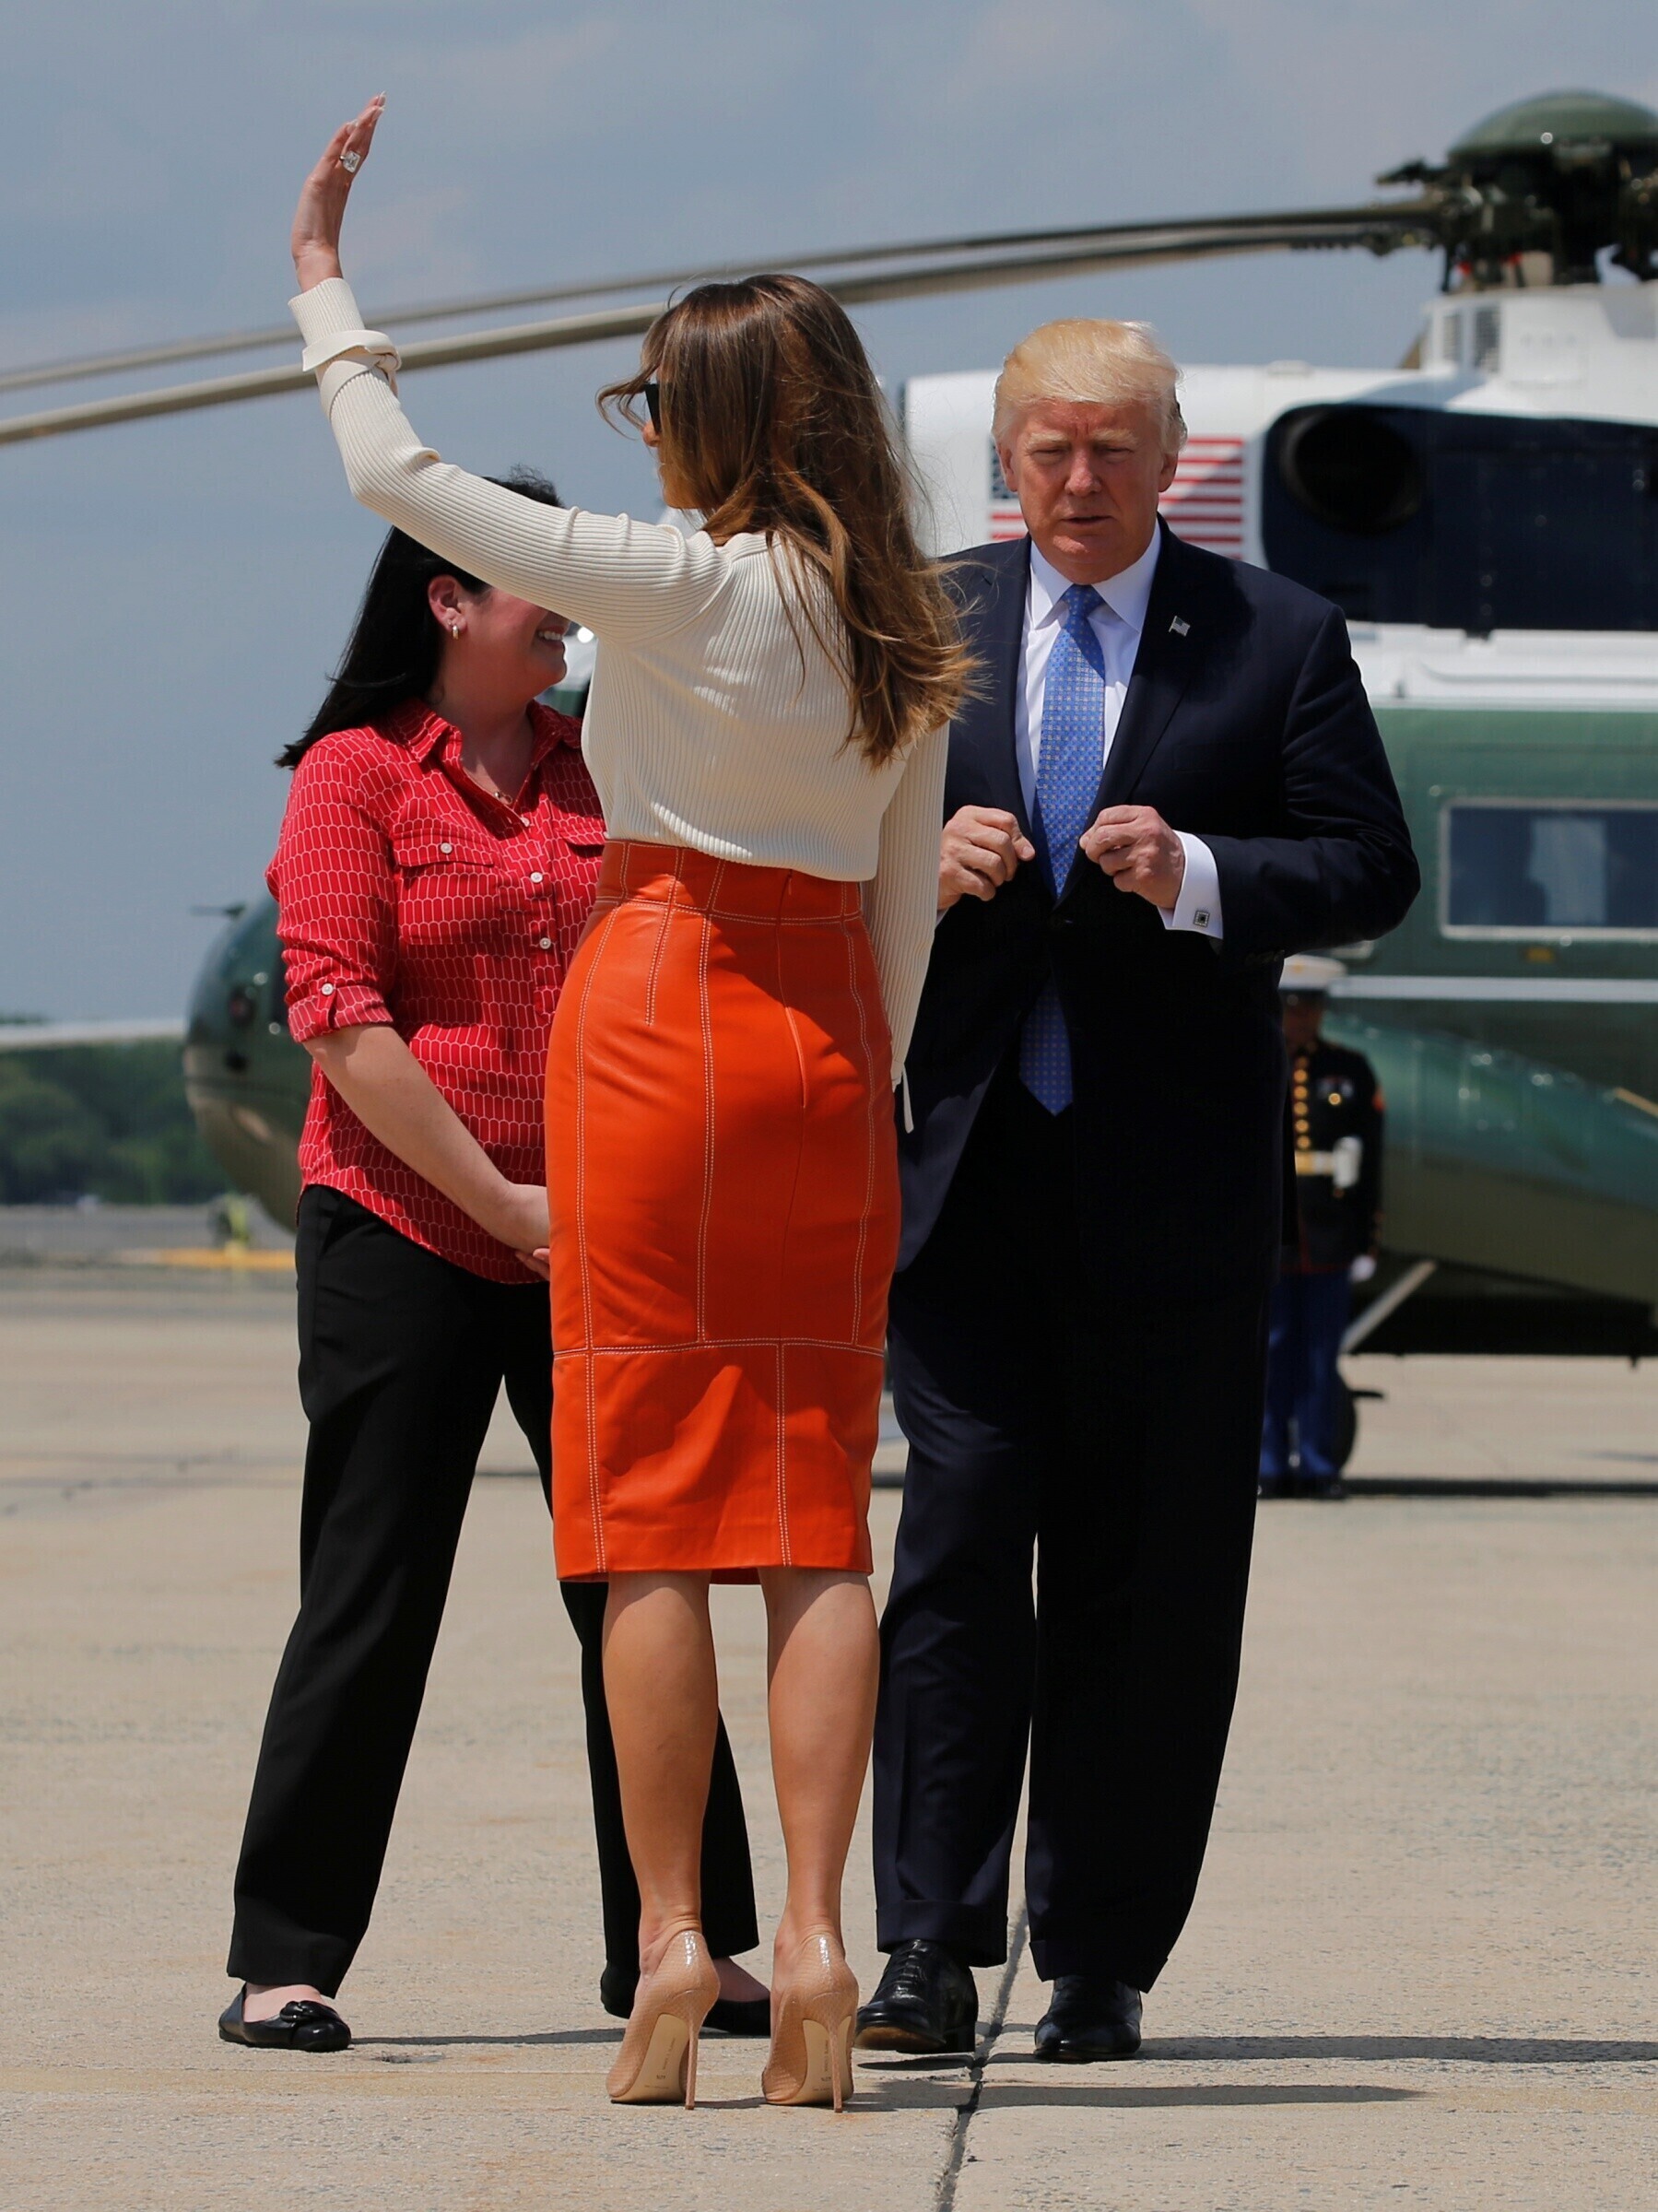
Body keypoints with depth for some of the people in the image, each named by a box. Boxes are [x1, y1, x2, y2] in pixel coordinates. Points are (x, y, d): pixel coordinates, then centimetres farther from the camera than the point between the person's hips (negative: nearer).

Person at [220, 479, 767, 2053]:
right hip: (401, 1231, -4)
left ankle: (677, 1944, 11)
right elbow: (339, 1019, -9)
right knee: (370, 1593, -3)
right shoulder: (355, 774, -3)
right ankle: (284, 1959, 4)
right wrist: (499, 1199, -11)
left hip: (592, 1232, 4)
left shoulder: (604, 771, 11)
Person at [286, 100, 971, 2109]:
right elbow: (905, 909, 12)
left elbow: (399, 480, -5)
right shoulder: (906, 638, 7)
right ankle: (813, 1941, -5)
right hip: (828, 1039, 5)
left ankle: (671, 1943, -3)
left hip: (660, 1002, -5)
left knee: (649, 1507, -1)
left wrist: (322, 282, 6)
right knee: (814, 1512, 3)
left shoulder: (679, 585, -9)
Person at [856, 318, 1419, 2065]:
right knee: (958, 1544, -6)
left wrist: (1198, 875, -17)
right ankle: (931, 1948, -4)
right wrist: (924, 863, -8)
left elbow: (1371, 868, 0)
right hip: (967, 1165, 1)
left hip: (1176, 1184, -1)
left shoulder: (1276, 638, 4)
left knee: (1147, 1584, 3)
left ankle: (1098, 1965, 10)